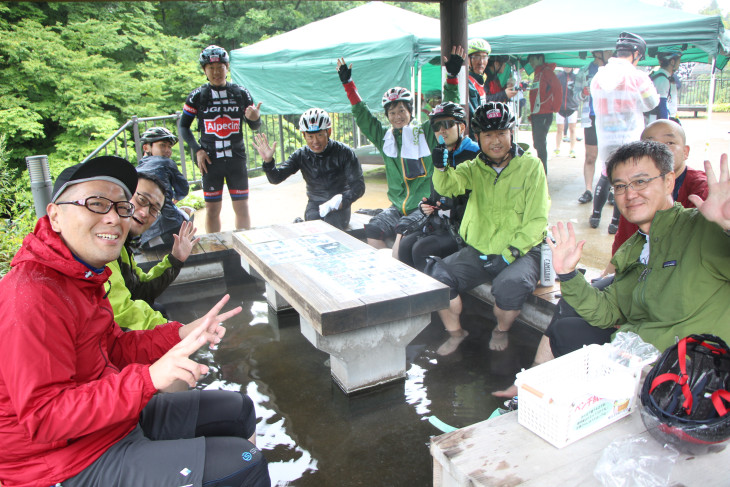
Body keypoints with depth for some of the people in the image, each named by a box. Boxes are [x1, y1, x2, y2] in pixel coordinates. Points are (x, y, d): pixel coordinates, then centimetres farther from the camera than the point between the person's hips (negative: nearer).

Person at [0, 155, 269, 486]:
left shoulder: (83, 276, 6)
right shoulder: (31, 298, -27)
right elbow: (42, 417, -29)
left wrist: (183, 334, -5)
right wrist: (148, 378, -39)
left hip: (118, 415, 10)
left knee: (238, 410, 17)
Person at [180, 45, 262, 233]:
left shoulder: (241, 93, 2)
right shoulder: (197, 96, 0)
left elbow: (254, 126, 6)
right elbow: (183, 126, 7)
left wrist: (255, 118, -17)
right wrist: (197, 150, -6)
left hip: (236, 158, 1)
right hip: (210, 159, 0)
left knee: (242, 207, 3)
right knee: (212, 208, 5)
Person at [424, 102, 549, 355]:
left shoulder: (530, 166, 0)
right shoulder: (474, 168, 10)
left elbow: (537, 221, -5)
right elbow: (446, 186, -12)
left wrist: (509, 253, -15)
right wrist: (441, 165, -33)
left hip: (520, 252, -3)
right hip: (478, 251, 4)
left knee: (510, 286, -33)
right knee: (436, 275, -16)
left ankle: (501, 331, 3)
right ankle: (455, 332, 9)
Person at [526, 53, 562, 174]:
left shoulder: (546, 71, -7)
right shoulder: (537, 74, 21)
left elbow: (557, 89, -17)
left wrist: (554, 108, -14)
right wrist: (532, 114, 15)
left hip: (544, 115, -9)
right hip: (536, 114, 9)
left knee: (540, 144, -9)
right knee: (537, 144, 13)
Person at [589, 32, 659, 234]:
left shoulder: (597, 76, 0)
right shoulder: (638, 77, -13)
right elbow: (650, 103, 2)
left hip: (605, 139, 4)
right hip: (630, 139, -4)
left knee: (606, 175, 21)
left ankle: (595, 215, 24)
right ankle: (616, 222, 12)